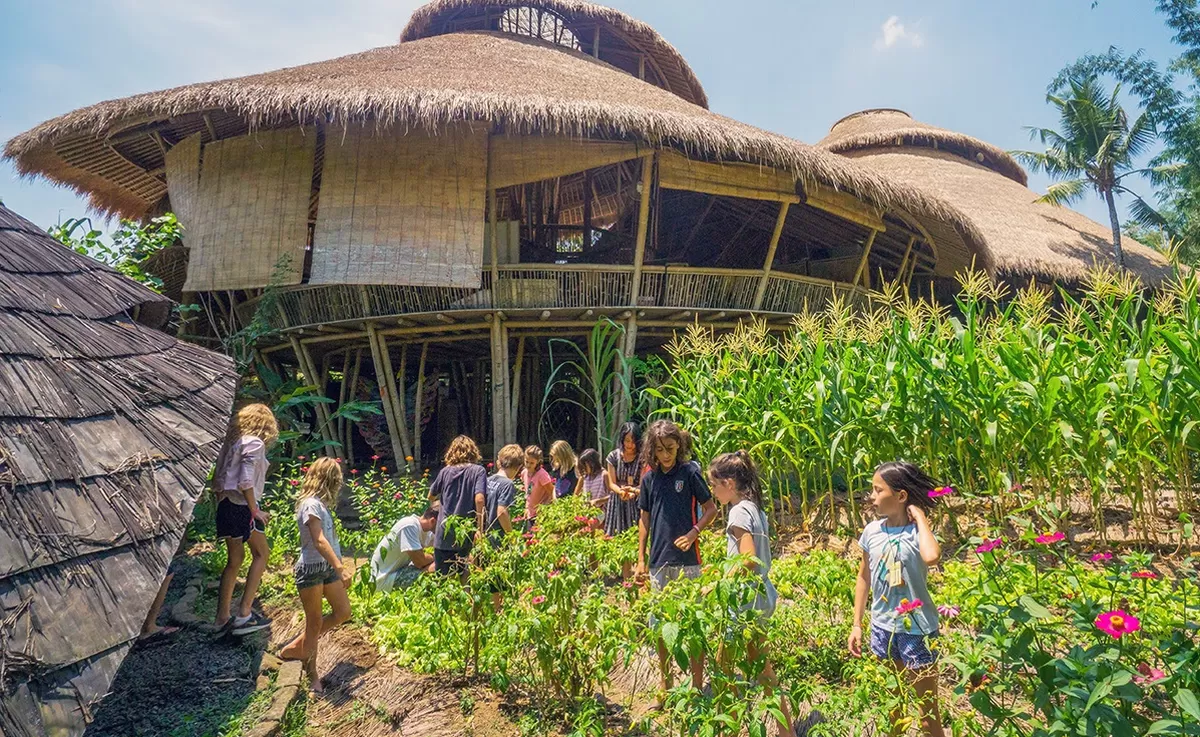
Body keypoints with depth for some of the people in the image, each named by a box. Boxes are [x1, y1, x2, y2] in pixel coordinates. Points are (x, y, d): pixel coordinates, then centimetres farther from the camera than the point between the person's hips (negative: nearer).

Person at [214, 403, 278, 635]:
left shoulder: (233, 441, 12)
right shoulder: (254, 443, -11)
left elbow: (217, 478, 13)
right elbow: (245, 481, -20)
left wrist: (221, 502, 19)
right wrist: (255, 510, -14)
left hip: (226, 505, 8)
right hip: (243, 507, -8)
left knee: (234, 560, 15)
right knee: (260, 554, 6)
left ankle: (223, 617, 19)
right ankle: (244, 613, 2)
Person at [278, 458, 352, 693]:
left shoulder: (321, 503, 9)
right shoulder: (311, 505, -19)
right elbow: (319, 542, -29)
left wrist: (338, 567, 15)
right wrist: (340, 568, -36)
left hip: (327, 567, 9)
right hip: (311, 569, -9)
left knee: (343, 612, 10)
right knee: (315, 622, 2)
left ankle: (297, 646, 25)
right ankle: (312, 675, 18)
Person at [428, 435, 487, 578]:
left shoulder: (445, 471, 3)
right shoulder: (478, 471, -5)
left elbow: (431, 497, 16)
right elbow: (479, 499, -18)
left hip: (444, 534, 1)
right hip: (464, 534, -1)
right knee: (460, 574, 18)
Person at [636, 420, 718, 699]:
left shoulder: (689, 472, -5)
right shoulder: (649, 478, 6)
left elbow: (711, 509, -1)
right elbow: (644, 519, 12)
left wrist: (693, 533, -16)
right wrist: (641, 559, 9)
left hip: (687, 560, -4)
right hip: (658, 561, 4)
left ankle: (697, 684, 17)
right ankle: (666, 685, 27)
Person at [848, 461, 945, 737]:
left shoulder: (918, 532, -17)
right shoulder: (872, 531, -3)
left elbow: (931, 557, -42)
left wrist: (920, 518, -26)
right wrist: (857, 625, 8)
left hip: (916, 630, -5)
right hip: (882, 627, 5)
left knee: (928, 711, 11)